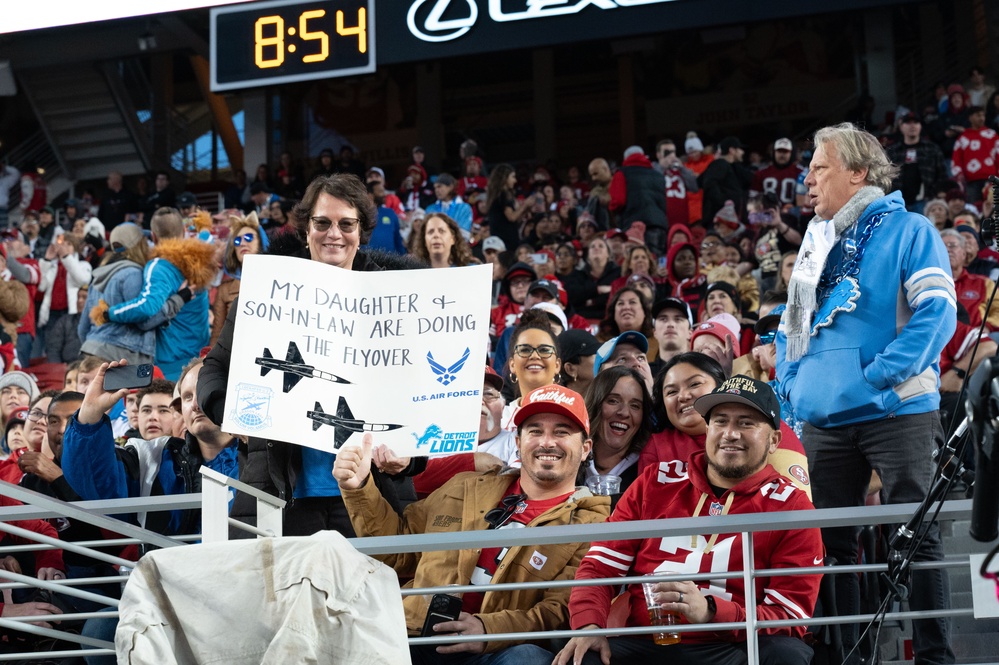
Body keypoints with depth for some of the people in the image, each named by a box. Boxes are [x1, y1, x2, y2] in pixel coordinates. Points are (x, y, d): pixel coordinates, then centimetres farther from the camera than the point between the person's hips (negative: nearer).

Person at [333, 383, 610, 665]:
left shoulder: (591, 526, 6)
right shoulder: (466, 489, 21)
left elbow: (562, 611, -6)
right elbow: (398, 547, 28)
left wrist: (489, 630, -23)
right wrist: (359, 488, 14)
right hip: (415, 641, 3)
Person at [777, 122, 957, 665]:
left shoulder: (907, 230, -2)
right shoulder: (816, 244, 18)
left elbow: (936, 310, -13)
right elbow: (792, 325, 24)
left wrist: (881, 375, -19)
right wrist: (790, 381, 8)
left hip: (896, 412, -6)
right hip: (824, 419, 6)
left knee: (915, 537, -4)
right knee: (831, 542, 9)